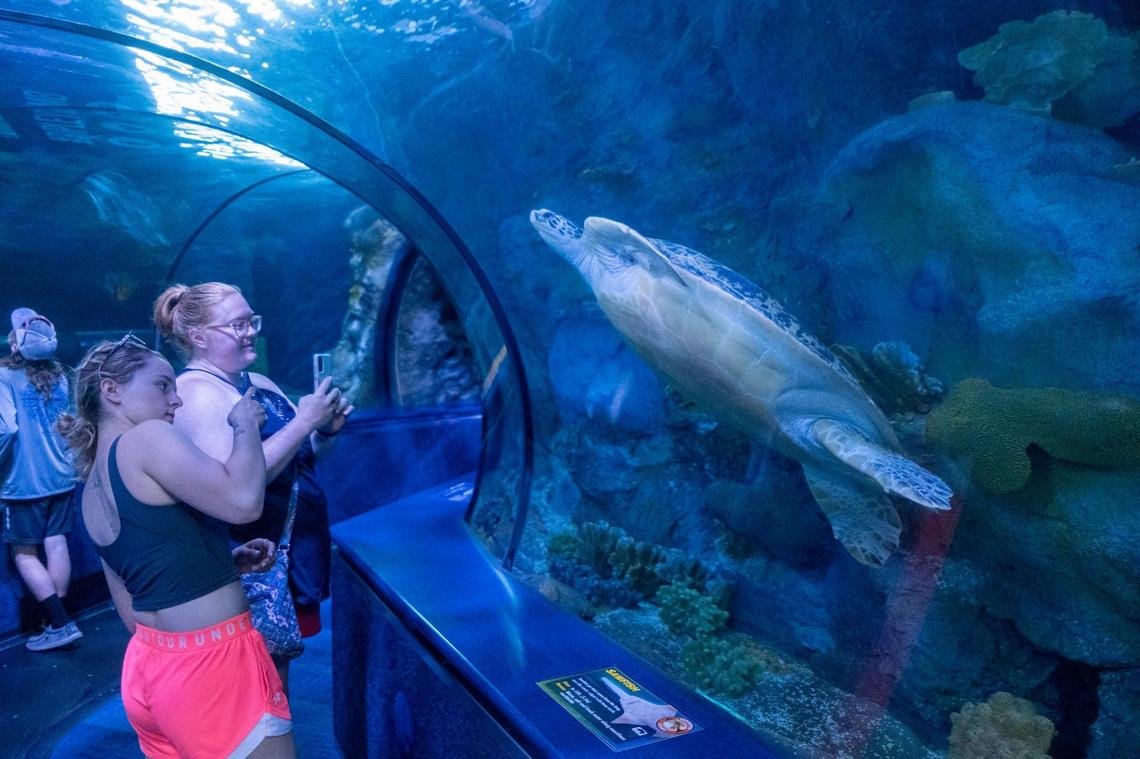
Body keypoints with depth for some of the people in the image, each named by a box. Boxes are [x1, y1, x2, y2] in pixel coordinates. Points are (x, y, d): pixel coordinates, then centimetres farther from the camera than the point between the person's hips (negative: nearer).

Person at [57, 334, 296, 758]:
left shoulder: (91, 494, 13)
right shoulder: (146, 439, -13)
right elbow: (243, 501, -27)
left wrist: (228, 562, 17)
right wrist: (246, 426, -11)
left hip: (147, 668, 9)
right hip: (209, 666, -9)